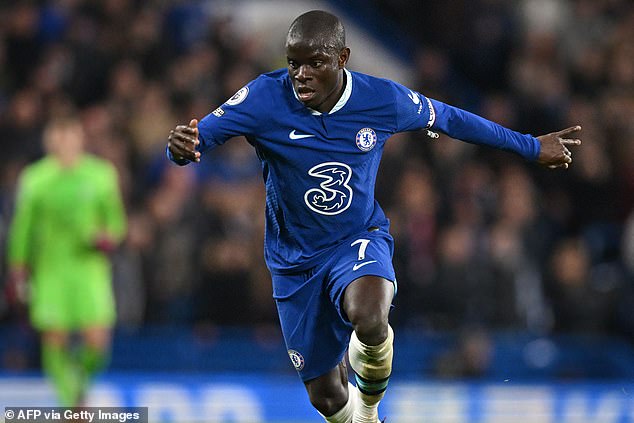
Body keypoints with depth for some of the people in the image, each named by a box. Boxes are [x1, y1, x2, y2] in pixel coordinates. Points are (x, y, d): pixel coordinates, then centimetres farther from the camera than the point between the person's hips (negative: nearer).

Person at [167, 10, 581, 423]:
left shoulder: (383, 99, -14)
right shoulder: (264, 98, -19)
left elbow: (447, 118, 2)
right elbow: (202, 133, -25)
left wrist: (531, 147, 13)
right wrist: (182, 146, -51)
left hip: (359, 241, -1)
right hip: (295, 261, 1)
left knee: (369, 318, -36)